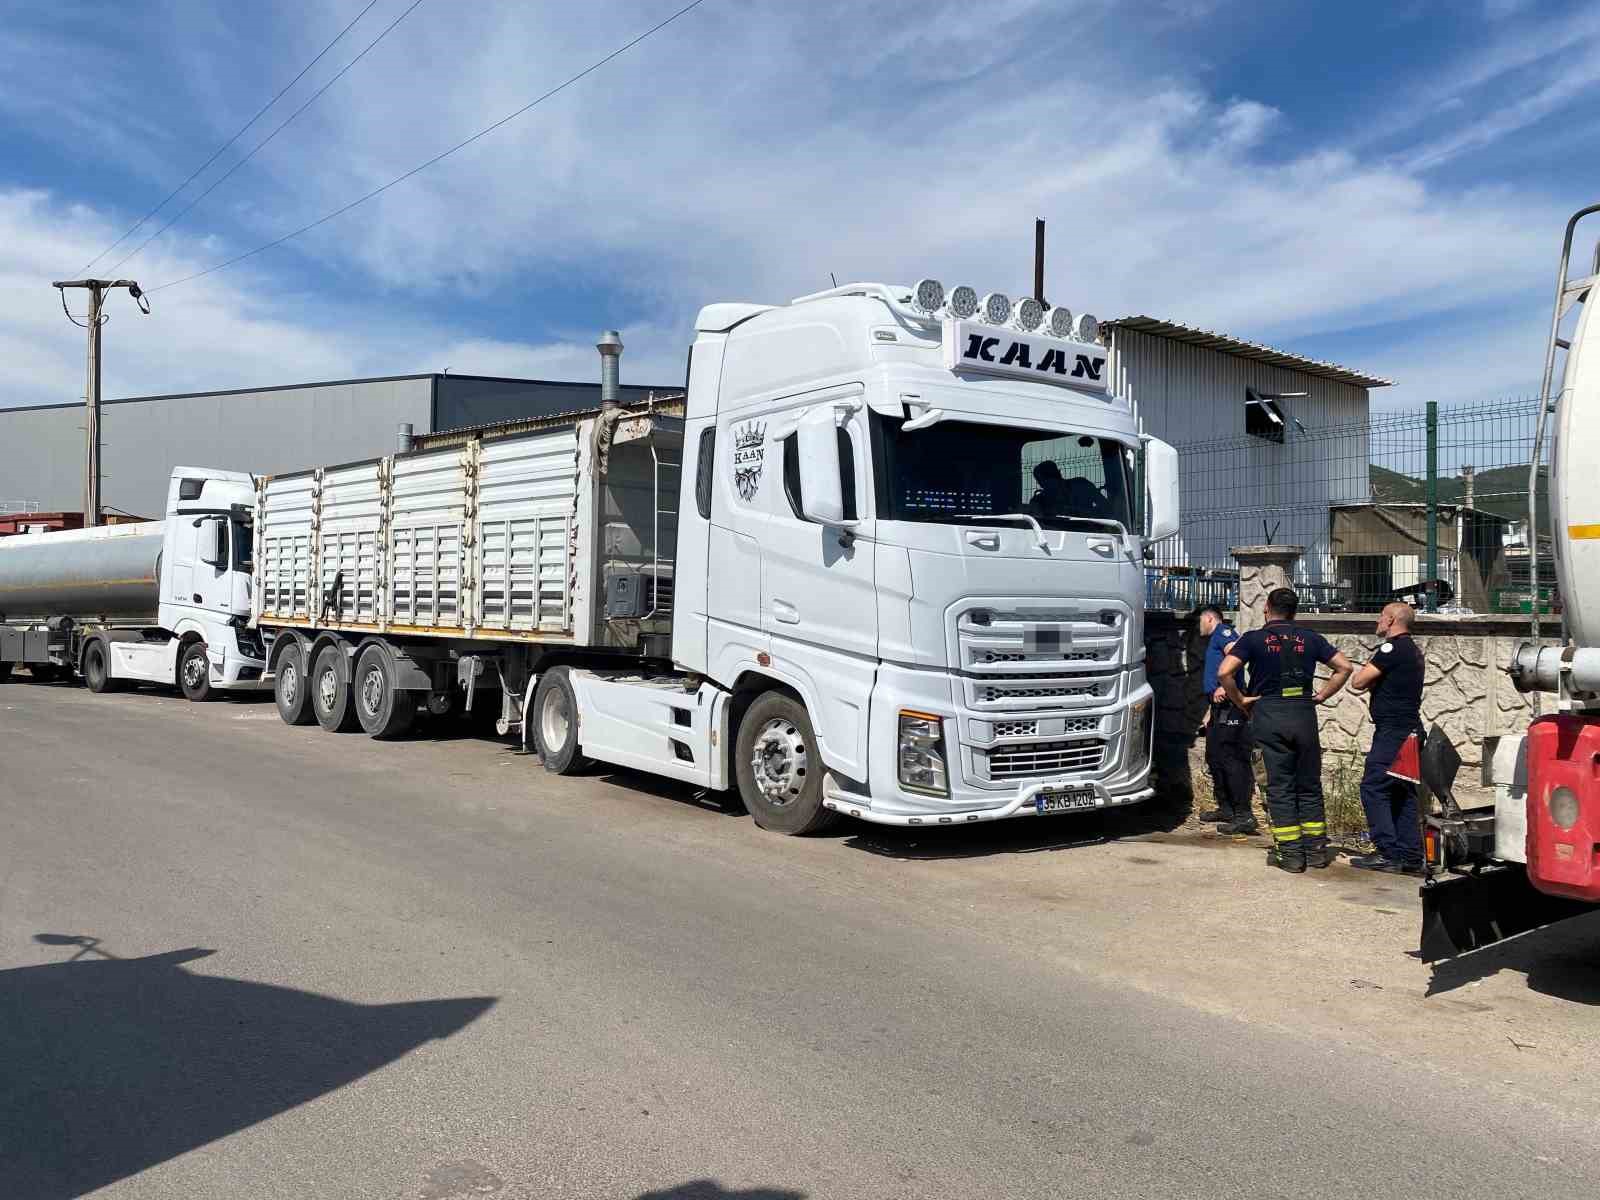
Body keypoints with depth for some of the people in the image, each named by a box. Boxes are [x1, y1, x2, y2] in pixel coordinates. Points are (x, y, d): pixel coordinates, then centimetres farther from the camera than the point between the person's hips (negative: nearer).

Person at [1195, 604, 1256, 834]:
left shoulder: (1223, 632, -3)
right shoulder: (1213, 642, 28)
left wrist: (1224, 687, -25)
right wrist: (1210, 711, 29)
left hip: (1229, 705, -11)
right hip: (1219, 707, 11)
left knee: (1231, 759, -13)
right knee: (1214, 757, 15)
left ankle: (1244, 815, -15)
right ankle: (1226, 809, 24)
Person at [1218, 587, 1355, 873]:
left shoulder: (1254, 639, -1)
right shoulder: (1310, 638, 8)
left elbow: (1224, 672, -13)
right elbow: (1344, 667, 6)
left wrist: (1240, 701, 0)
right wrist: (1321, 696, 9)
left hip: (1269, 716, -2)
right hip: (1304, 714, 2)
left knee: (1280, 785, 3)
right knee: (1309, 785, 13)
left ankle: (1290, 853, 3)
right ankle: (1316, 849, 17)